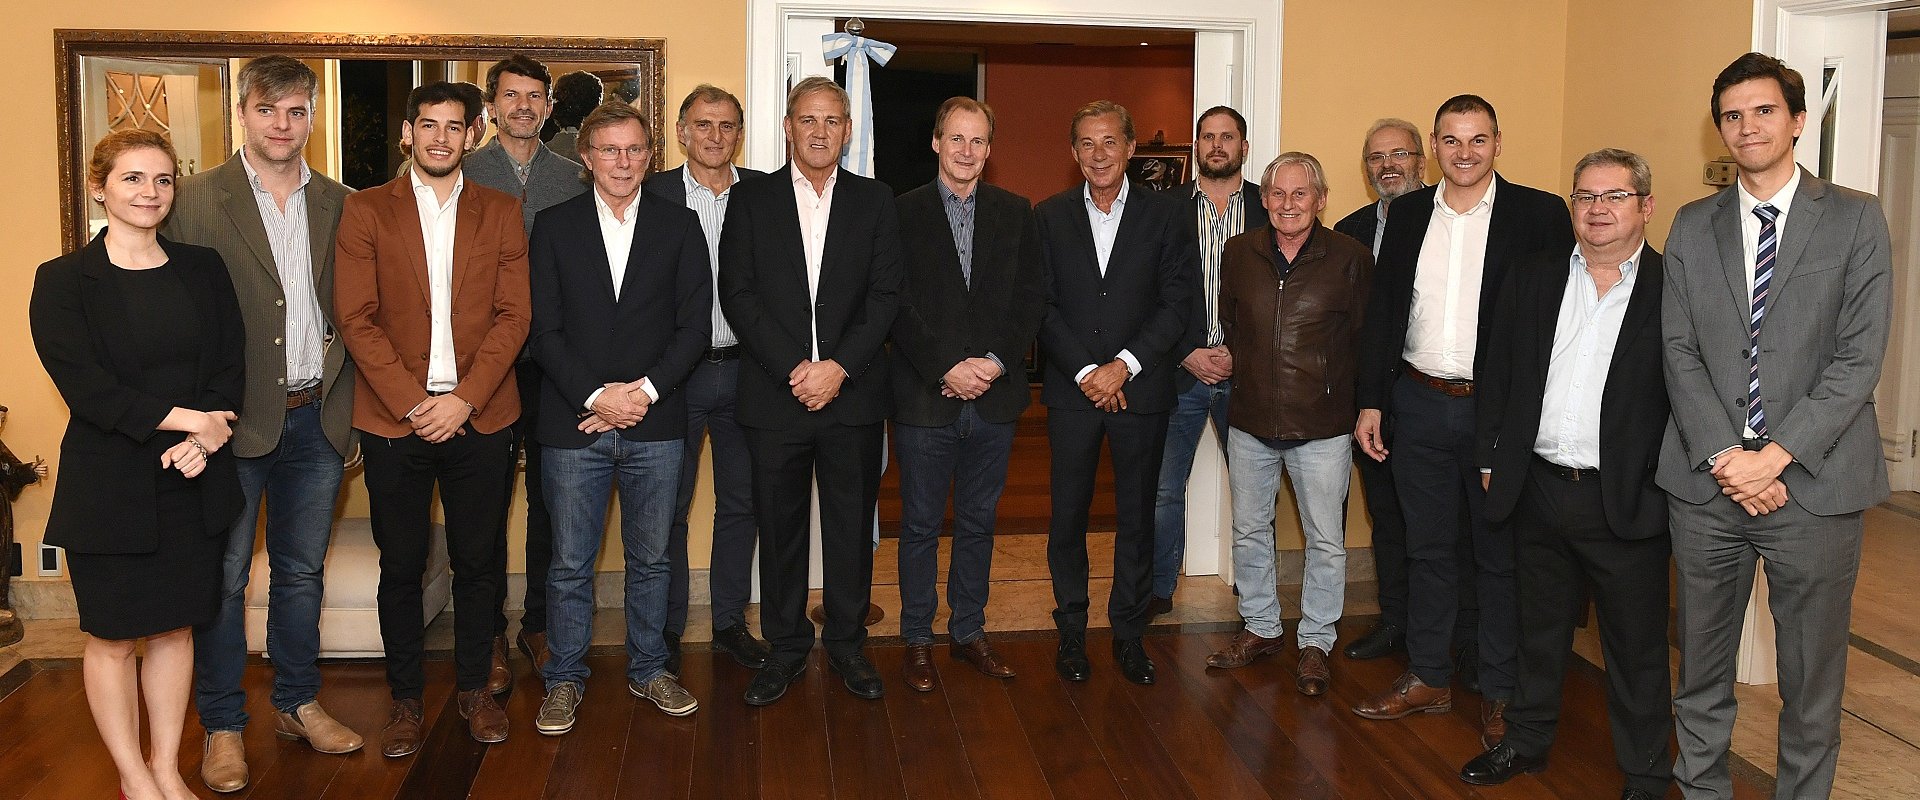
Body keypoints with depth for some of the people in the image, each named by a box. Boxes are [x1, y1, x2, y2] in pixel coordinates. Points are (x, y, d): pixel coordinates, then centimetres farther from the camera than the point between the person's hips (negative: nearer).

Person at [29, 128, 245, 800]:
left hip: (193, 481, 3)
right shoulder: (63, 281, -4)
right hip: (109, 486, -3)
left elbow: (231, 365, 2)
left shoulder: (203, 269, 7)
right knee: (113, 636, 7)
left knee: (175, 626, 11)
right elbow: (84, 386, -12)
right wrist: (186, 418, -15)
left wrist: (203, 441, -13)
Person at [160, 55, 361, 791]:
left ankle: (298, 703, 30)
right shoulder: (194, 200, -5)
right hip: (235, 420, -3)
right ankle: (222, 726, 20)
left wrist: (342, 369, -1)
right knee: (223, 576, 7)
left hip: (316, 417, 4)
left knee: (302, 571, 15)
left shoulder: (336, 202, 7)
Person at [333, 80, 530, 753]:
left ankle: (473, 686, 26)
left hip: (478, 416, 1)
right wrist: (411, 403, -12)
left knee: (476, 561, 9)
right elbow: (357, 318, -3)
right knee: (401, 566, 7)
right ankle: (405, 698, 22)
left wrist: (464, 399, -11)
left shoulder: (500, 213, 7)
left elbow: (513, 315, 0)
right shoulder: (365, 211, 3)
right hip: (394, 418, -1)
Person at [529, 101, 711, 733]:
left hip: (654, 422, 1)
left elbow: (694, 326, 0)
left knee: (650, 559, 12)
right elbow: (545, 329, -1)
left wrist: (645, 391, -11)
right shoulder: (554, 227, 4)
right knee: (570, 563, 6)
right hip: (574, 422, 0)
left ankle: (648, 669, 27)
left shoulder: (680, 227, 6)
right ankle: (565, 679, 21)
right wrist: (596, 396, -12)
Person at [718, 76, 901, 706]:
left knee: (852, 527, 9)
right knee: (779, 528, 8)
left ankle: (847, 643, 25)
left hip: (853, 394, 1)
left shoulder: (874, 201, 7)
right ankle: (786, 648, 24)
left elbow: (886, 295, 0)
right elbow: (737, 294, -3)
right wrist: (791, 369, -13)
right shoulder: (750, 200, 5)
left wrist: (839, 366, -12)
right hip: (774, 396, 0)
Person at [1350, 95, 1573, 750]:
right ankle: (1428, 678, 27)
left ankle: (1499, 693, 21)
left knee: (1500, 555, 8)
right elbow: (1383, 310, 9)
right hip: (1420, 404, 4)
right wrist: (1370, 401, 5)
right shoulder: (1408, 213, 7)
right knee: (1427, 547, 14)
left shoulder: (1540, 215, -5)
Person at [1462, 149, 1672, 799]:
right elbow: (1496, 373, 11)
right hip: (1539, 490, 4)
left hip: (1628, 501, -4)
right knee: (1540, 629, 19)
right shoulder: (1532, 280, 8)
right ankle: (1527, 741, 35)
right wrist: (1491, 456, 7)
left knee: (1637, 647, 8)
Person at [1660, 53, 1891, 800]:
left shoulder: (1856, 219, 2)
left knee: (1812, 675, 8)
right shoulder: (1692, 227, 9)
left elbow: (1859, 357, -6)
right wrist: (1724, 457, -10)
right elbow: (1680, 353, 2)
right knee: (1701, 667, 11)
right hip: (1707, 482, 2)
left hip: (1814, 483, -2)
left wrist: (1777, 455, -14)